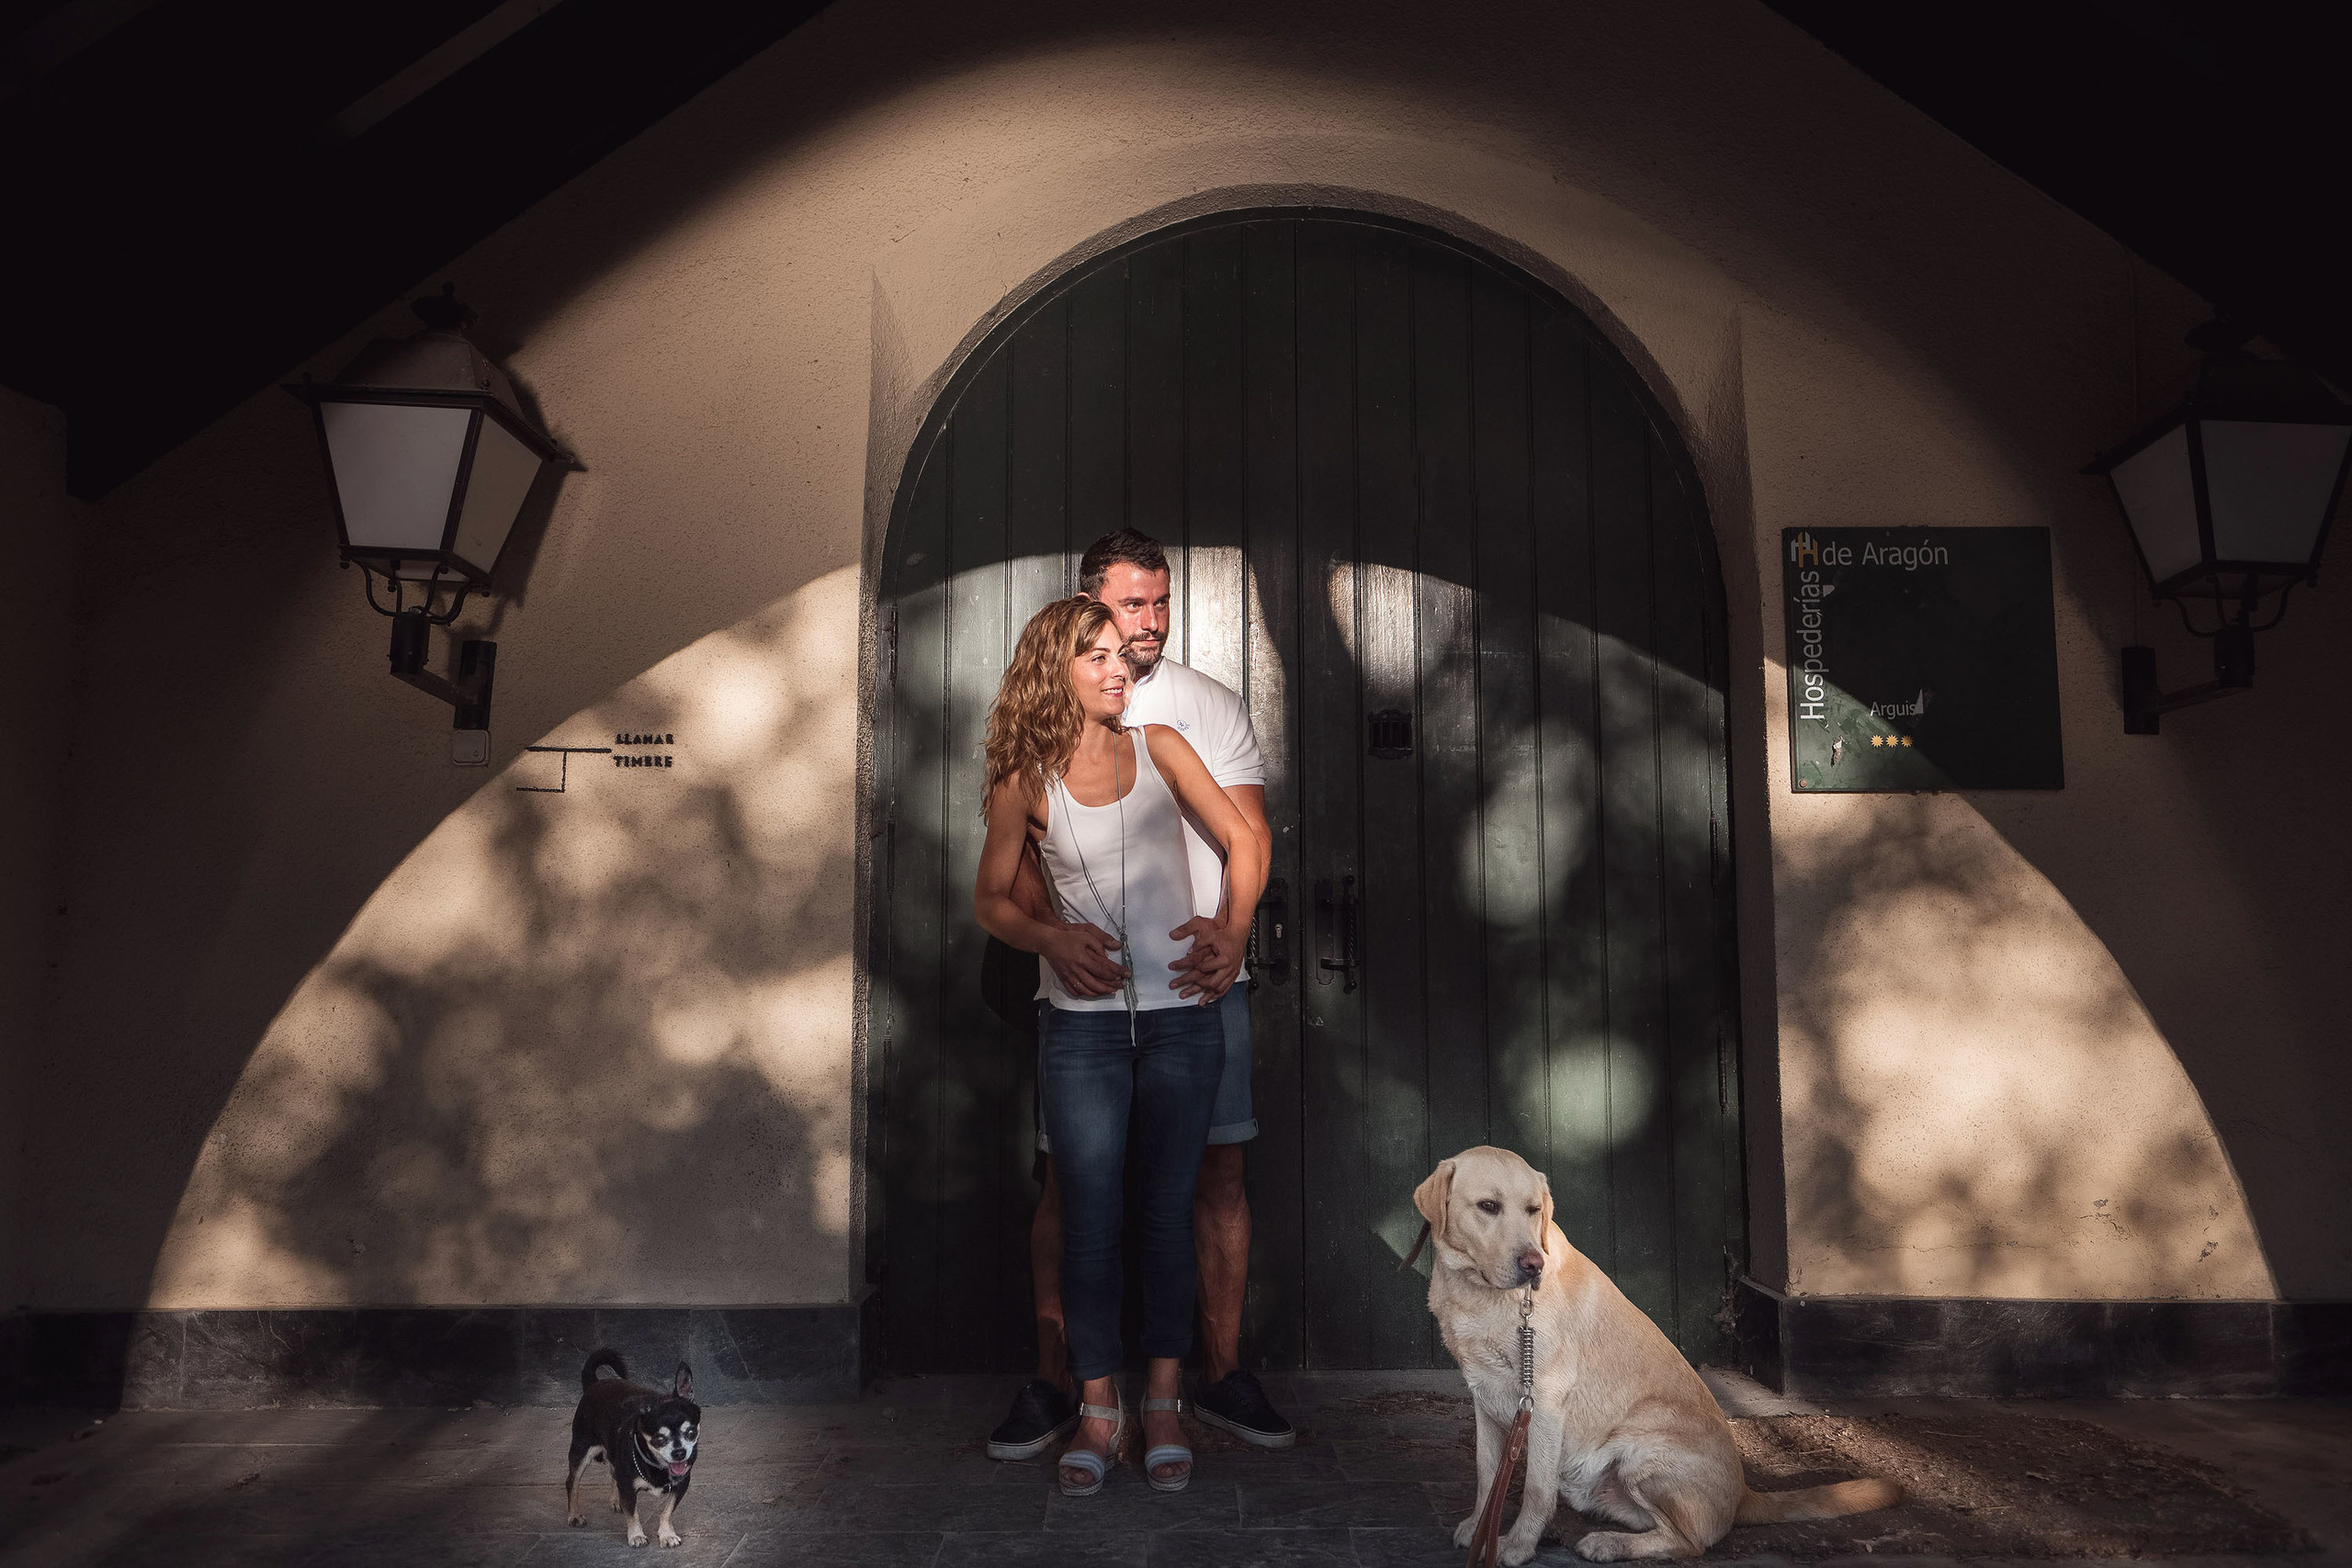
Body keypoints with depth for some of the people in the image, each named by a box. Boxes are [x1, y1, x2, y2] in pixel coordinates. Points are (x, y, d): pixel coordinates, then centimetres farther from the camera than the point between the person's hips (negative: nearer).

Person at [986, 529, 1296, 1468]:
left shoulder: (1208, 703, 8)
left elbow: (1248, 835, 2)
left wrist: (1230, 938, -16)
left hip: (1199, 979, 1)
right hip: (1085, 985, -1)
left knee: (1218, 1173, 4)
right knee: (1066, 1180, 3)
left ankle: (1222, 1375, 18)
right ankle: (1052, 1384, 16)